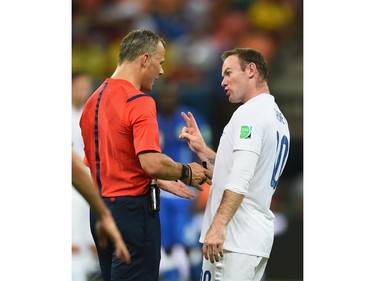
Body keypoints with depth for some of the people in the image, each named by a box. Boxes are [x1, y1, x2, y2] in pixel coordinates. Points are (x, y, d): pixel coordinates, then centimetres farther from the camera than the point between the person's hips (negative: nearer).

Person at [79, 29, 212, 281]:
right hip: (132, 209, -9)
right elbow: (152, 163, -25)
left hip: (100, 208, 9)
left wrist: (161, 182, 20)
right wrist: (186, 172, -7)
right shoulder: (139, 102, -15)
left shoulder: (94, 99, 12)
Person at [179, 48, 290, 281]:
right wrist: (202, 150, 19)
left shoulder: (250, 112, -9)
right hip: (260, 236, 10)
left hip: (236, 236, -9)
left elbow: (240, 180, -21)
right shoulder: (278, 118, 19)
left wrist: (218, 226, -26)